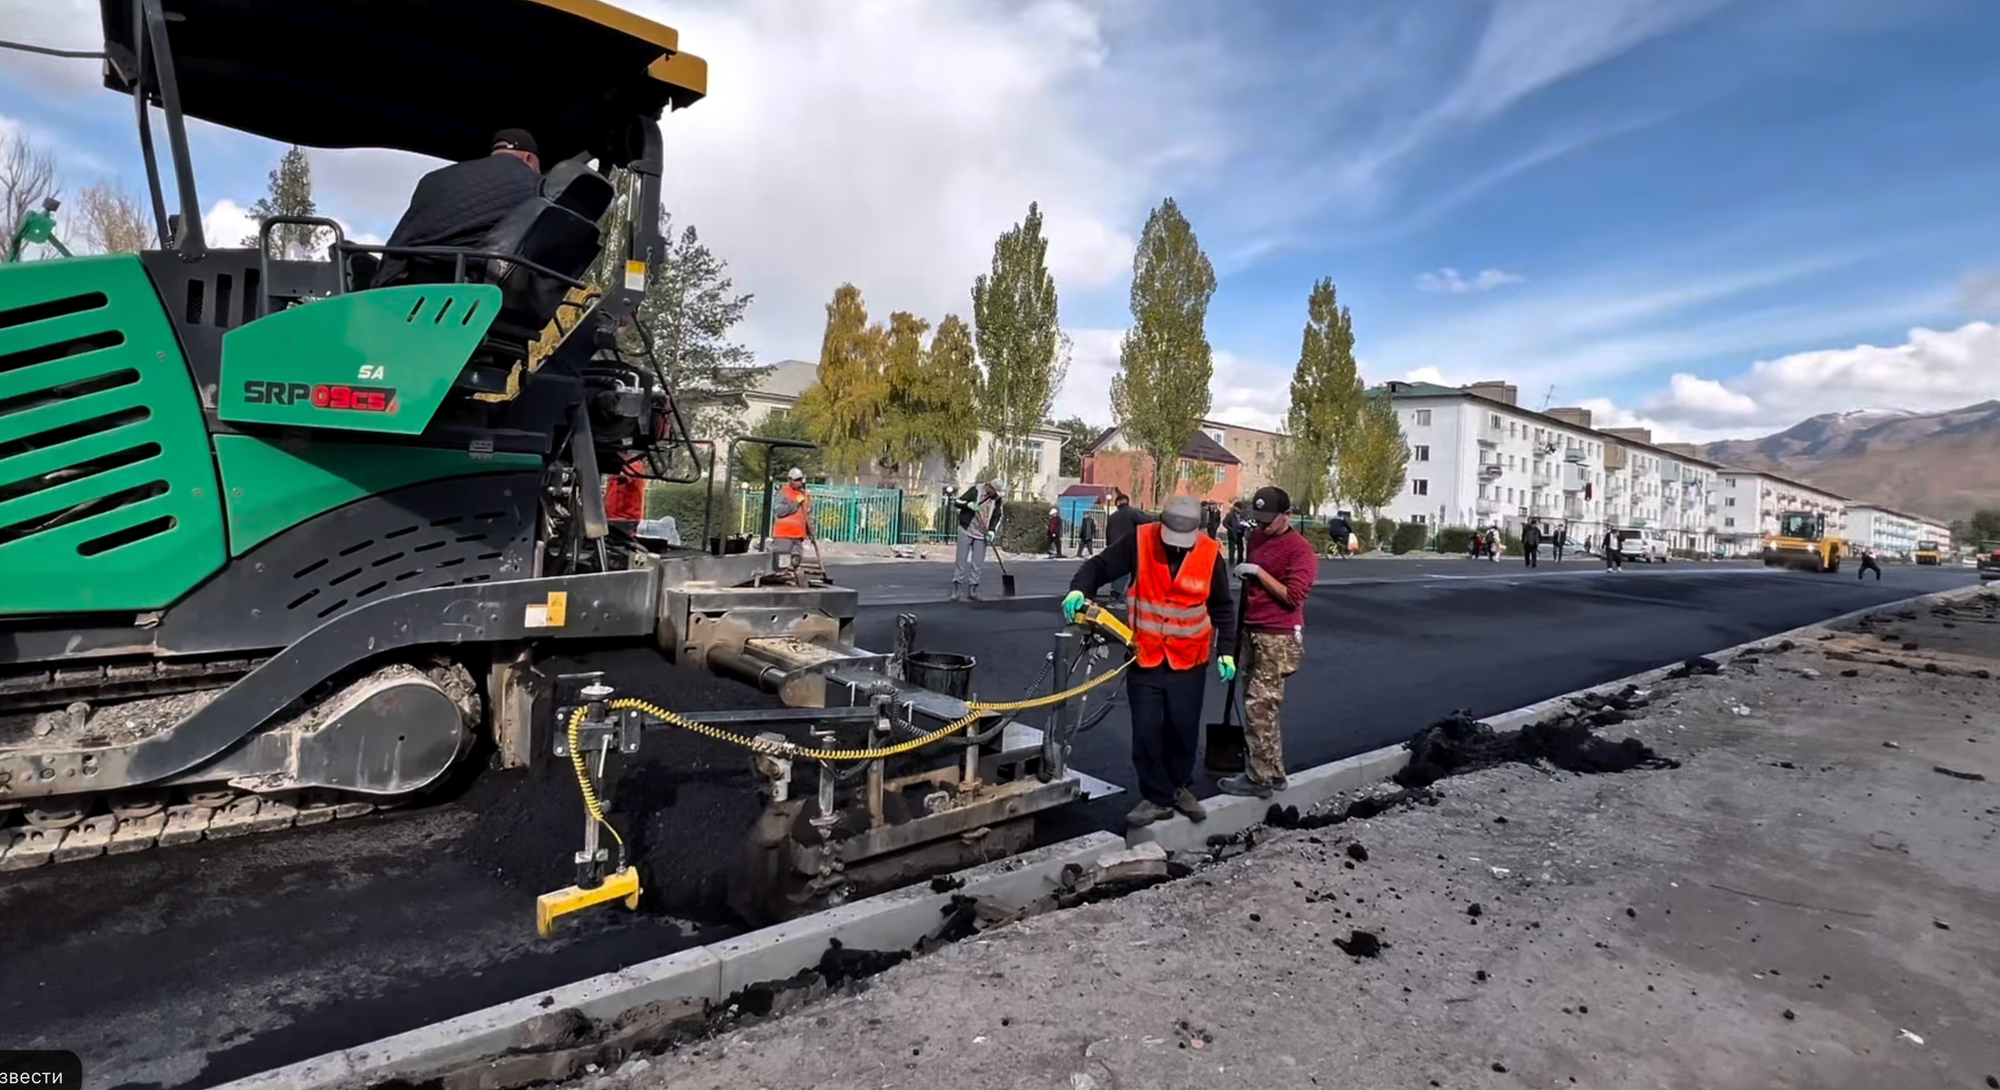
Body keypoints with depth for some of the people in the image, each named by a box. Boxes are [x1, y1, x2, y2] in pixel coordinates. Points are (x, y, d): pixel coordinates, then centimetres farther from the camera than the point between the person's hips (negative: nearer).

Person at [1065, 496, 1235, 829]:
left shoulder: (1210, 553, -8)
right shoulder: (1139, 540, -12)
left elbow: (1223, 607, 4)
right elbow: (1099, 566, -6)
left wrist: (1226, 650, 3)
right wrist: (1079, 589, -25)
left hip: (1189, 662, 1)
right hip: (1145, 658, 0)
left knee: (1183, 730, 11)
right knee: (1146, 732, 3)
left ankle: (1181, 787, 35)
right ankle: (1157, 798, 19)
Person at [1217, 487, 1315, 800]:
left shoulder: (1301, 549, -14)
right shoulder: (1257, 537, 12)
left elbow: (1293, 596, -21)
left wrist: (1258, 571, -21)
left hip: (1278, 638, -9)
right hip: (1254, 632, 9)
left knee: (1259, 706, -8)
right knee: (1261, 705, 15)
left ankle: (1260, 778, 1)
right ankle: (1274, 771, 26)